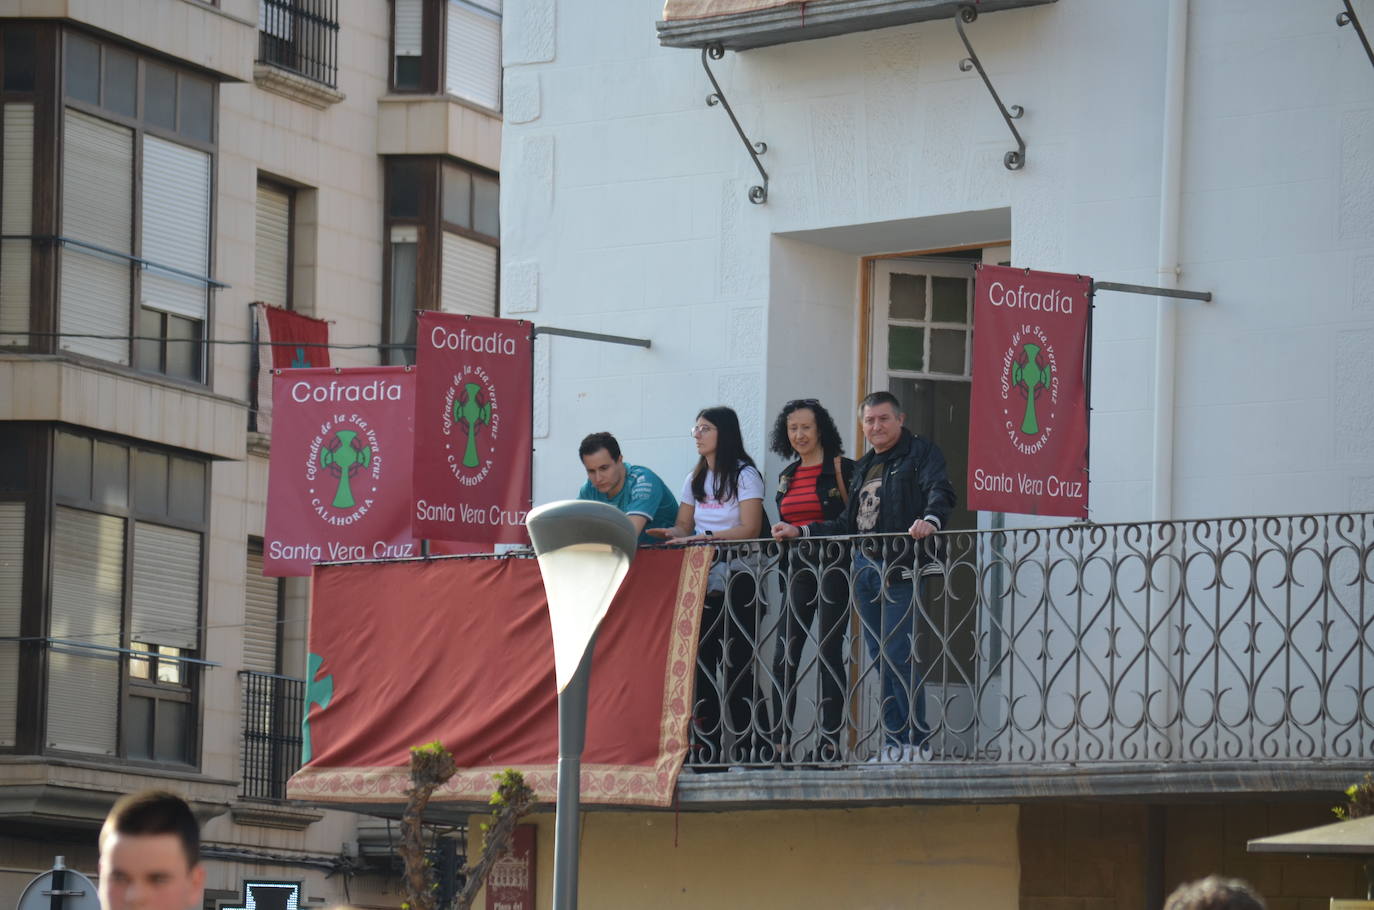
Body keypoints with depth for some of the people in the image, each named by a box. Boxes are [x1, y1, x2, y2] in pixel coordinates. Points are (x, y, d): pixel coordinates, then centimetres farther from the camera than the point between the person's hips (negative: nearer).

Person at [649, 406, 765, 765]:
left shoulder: (745, 475, -2)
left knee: (736, 662, -9)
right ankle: (708, 746, 0)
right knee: (702, 660, -1)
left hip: (736, 577, -6)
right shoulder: (695, 480, 18)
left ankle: (744, 747, -9)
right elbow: (684, 526, 17)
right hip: (702, 581, 6)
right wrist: (671, 534, -6)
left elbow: (750, 529, -12)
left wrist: (708, 536, -23)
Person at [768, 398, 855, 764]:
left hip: (832, 565, -7)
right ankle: (781, 741, 4)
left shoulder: (840, 468, -4)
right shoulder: (787, 477, 16)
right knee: (784, 656, 1)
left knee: (828, 652, -7)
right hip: (797, 567, 7)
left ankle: (829, 744, -5)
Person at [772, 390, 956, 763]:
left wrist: (930, 519, -40)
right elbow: (848, 524, 26)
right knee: (880, 658, 6)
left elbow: (939, 491, -18)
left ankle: (918, 742, -10)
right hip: (866, 568, 8)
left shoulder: (921, 453, -1)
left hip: (901, 567, -8)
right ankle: (894, 744, 9)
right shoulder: (864, 466, 22)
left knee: (898, 653, -13)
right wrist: (800, 532, 19)